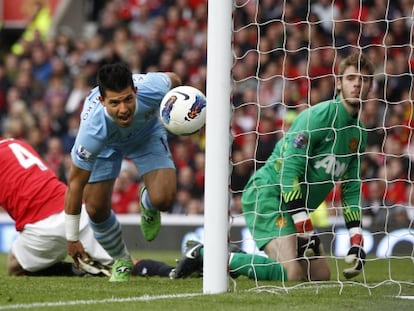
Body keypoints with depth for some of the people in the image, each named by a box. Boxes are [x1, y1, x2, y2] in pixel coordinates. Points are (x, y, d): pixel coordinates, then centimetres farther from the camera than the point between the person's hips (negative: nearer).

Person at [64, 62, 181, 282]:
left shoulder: (151, 89, -41)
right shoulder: (92, 130, -43)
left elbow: (173, 79, -13)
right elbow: (75, 183, -31)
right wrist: (72, 238, -25)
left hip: (147, 133, 1)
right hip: (106, 144, -1)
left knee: (163, 200, -20)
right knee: (96, 208, -9)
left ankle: (147, 204, 21)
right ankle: (121, 261, 21)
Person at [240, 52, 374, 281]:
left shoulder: (359, 133, 11)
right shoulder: (318, 116, -16)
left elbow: (351, 189, 16)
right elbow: (289, 170, -21)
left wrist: (356, 243, 6)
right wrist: (305, 232, -24)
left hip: (296, 208, 9)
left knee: (321, 275, 5)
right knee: (291, 273, -26)